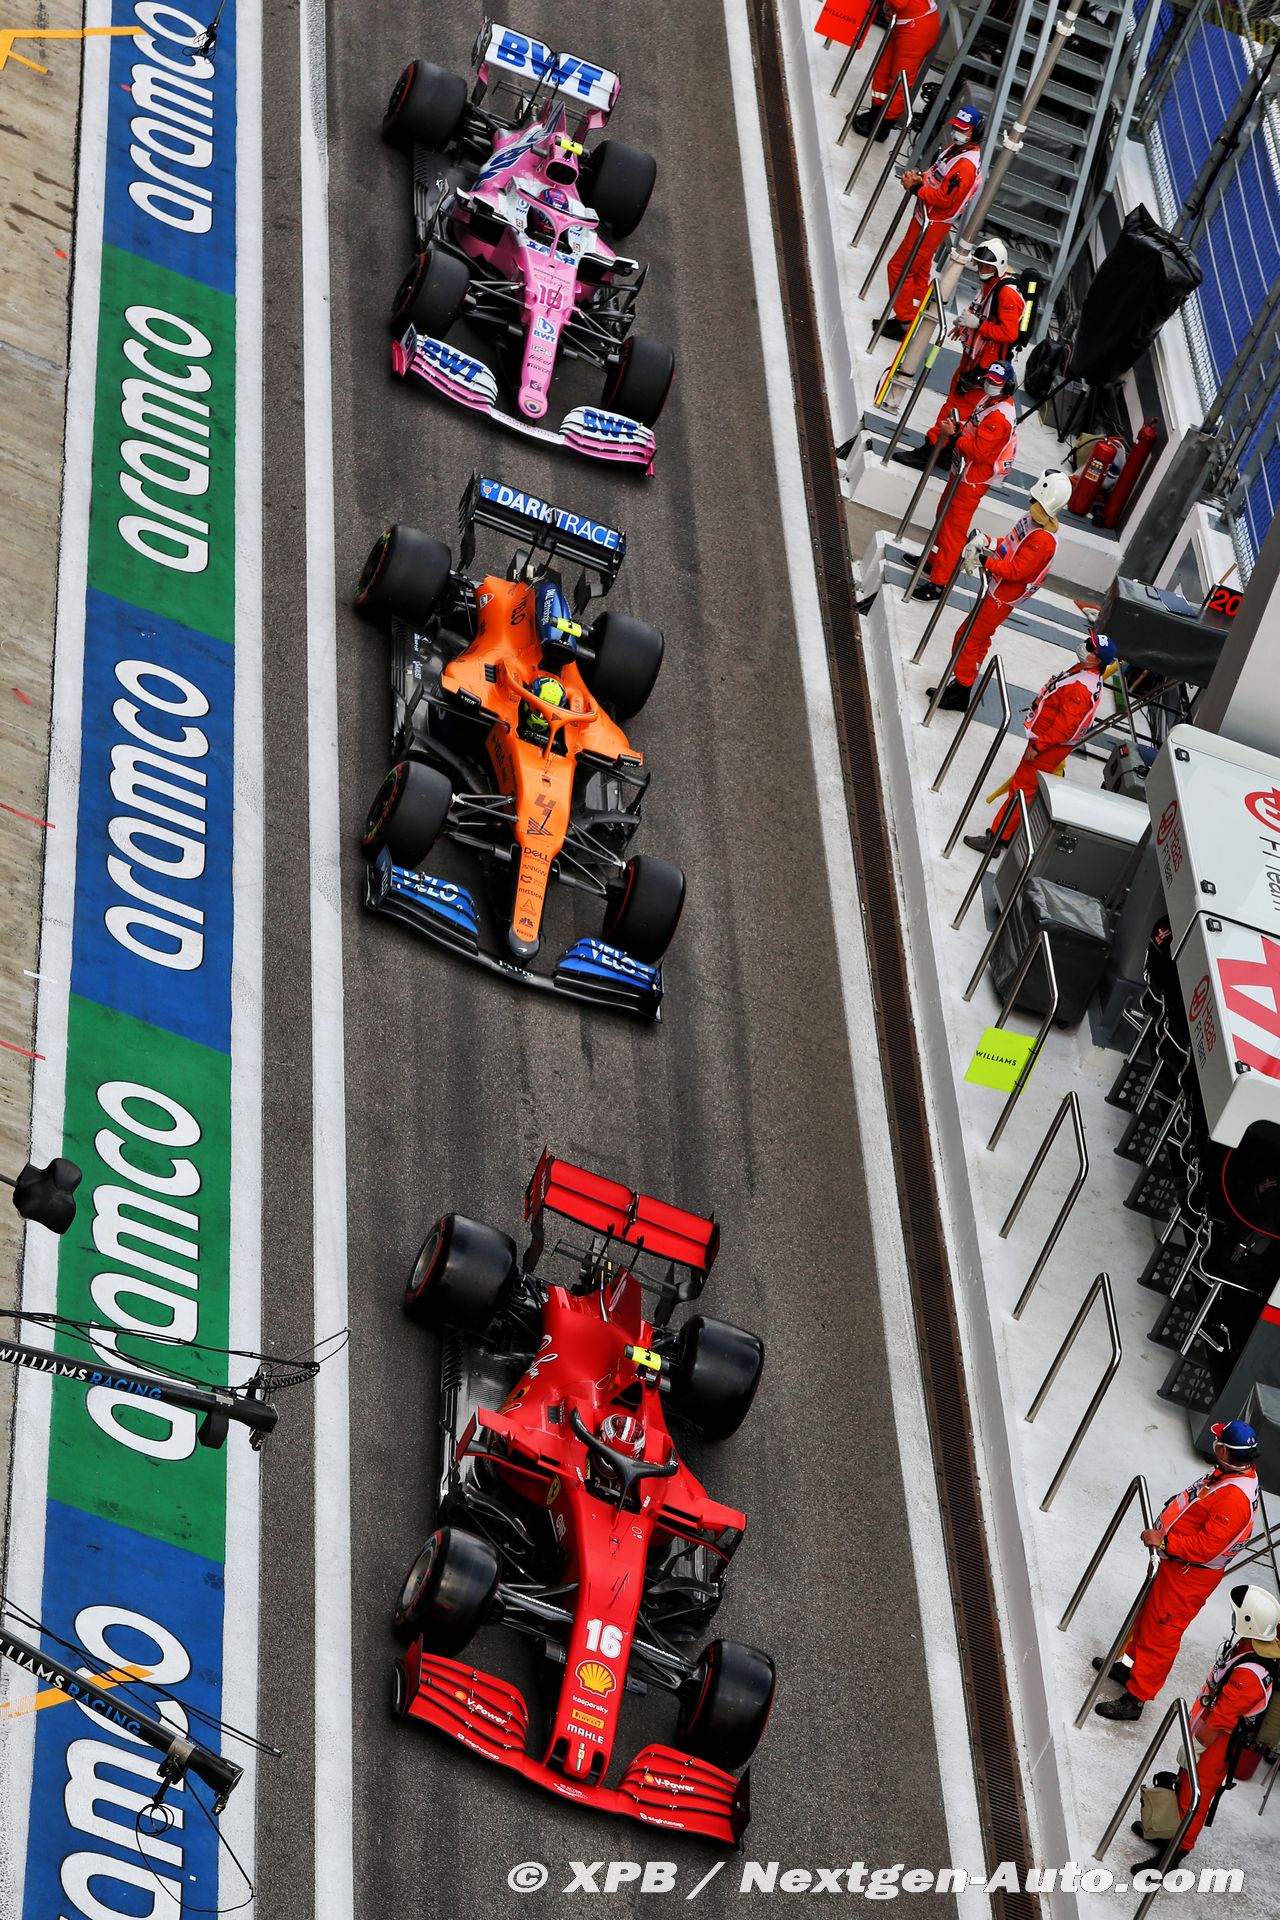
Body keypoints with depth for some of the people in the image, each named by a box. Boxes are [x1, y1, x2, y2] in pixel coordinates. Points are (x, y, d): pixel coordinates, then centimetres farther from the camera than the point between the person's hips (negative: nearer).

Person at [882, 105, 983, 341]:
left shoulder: (966, 164, -26)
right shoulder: (954, 148, 6)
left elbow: (945, 198, -29)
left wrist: (916, 187, -23)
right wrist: (920, 178, -3)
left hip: (932, 225, -10)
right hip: (926, 217, 10)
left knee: (900, 268, -6)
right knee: (920, 270, 20)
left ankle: (904, 322, 2)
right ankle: (916, 317, 32)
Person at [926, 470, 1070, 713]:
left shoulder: (1044, 540, -29)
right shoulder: (1031, 519, 0)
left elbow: (1015, 570, -28)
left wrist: (985, 560, -27)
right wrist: (987, 543, -4)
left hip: (1002, 599, -9)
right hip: (997, 590, 9)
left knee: (968, 639, -2)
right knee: (979, 639, 19)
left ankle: (959, 693, 7)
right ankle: (961, 683, 31)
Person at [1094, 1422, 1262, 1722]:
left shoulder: (1235, 1499, -34)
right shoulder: (1235, 1472, -2)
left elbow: (1204, 1548, -32)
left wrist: (1163, 1540, -26)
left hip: (1189, 1576, -10)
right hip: (1177, 1564, 10)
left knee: (1160, 1632, 2)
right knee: (1148, 1613, 26)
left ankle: (1136, 1698, 14)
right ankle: (1131, 1665, 45)